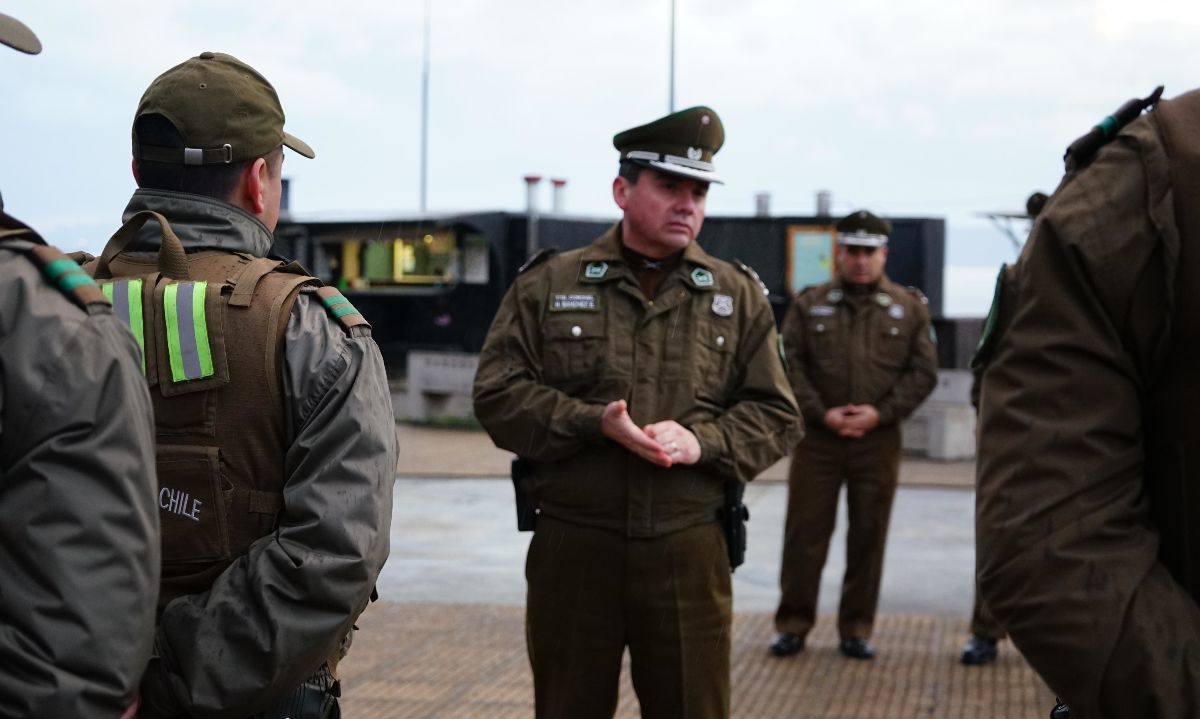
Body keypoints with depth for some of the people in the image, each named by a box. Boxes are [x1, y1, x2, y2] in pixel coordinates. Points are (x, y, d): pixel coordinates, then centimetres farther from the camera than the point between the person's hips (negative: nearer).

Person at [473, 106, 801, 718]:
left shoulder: (738, 296, 8)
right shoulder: (547, 286, 4)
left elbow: (775, 416, 7)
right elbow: (498, 395, -1)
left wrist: (702, 440, -13)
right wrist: (594, 422, -16)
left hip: (688, 552, 1)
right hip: (571, 547, -1)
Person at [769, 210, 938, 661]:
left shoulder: (909, 307, 6)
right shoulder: (809, 304, 5)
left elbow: (924, 372, 3)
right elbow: (790, 365, 1)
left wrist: (881, 412, -9)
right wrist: (821, 413, -11)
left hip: (878, 440, 1)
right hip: (817, 438, 0)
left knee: (868, 537, 6)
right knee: (805, 533, 3)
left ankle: (857, 628, 17)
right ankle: (793, 624, 13)